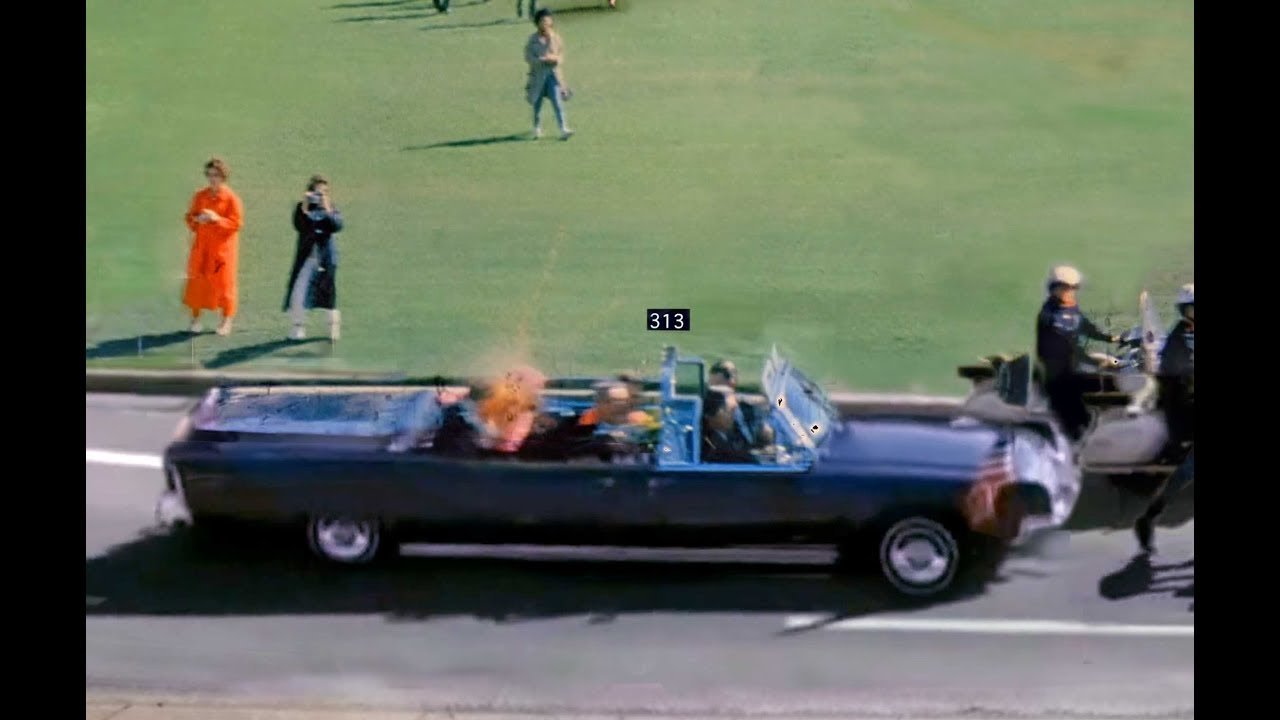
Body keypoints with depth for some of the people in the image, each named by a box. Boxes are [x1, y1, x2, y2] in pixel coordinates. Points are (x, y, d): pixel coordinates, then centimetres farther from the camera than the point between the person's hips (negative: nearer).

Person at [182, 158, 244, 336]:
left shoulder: (232, 199, -7)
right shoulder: (200, 196, 5)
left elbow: (236, 223, -10)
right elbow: (190, 216, 12)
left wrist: (216, 219, -24)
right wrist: (197, 219, -12)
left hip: (223, 248, -3)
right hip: (202, 247, 3)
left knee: (224, 283, 0)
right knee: (197, 281, 4)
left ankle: (226, 321, 12)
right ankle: (195, 318, 17)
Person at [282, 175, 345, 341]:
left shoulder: (332, 208, 3)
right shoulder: (301, 208, 1)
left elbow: (337, 226, -13)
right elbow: (299, 226, -14)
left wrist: (327, 209, -21)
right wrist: (305, 209, -22)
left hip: (326, 256, 0)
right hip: (306, 254, 0)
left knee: (327, 290, 6)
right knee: (298, 291, -6)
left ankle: (334, 323, 23)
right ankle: (299, 326, 5)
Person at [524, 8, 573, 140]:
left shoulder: (556, 38, 2)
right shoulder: (533, 39, -3)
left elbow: (561, 56, 8)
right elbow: (528, 57, -5)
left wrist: (555, 59, -15)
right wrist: (542, 60, -20)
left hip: (553, 74, 0)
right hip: (538, 75, 0)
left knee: (557, 102, -10)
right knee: (537, 103, 11)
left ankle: (564, 130, -16)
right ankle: (537, 129, 29)